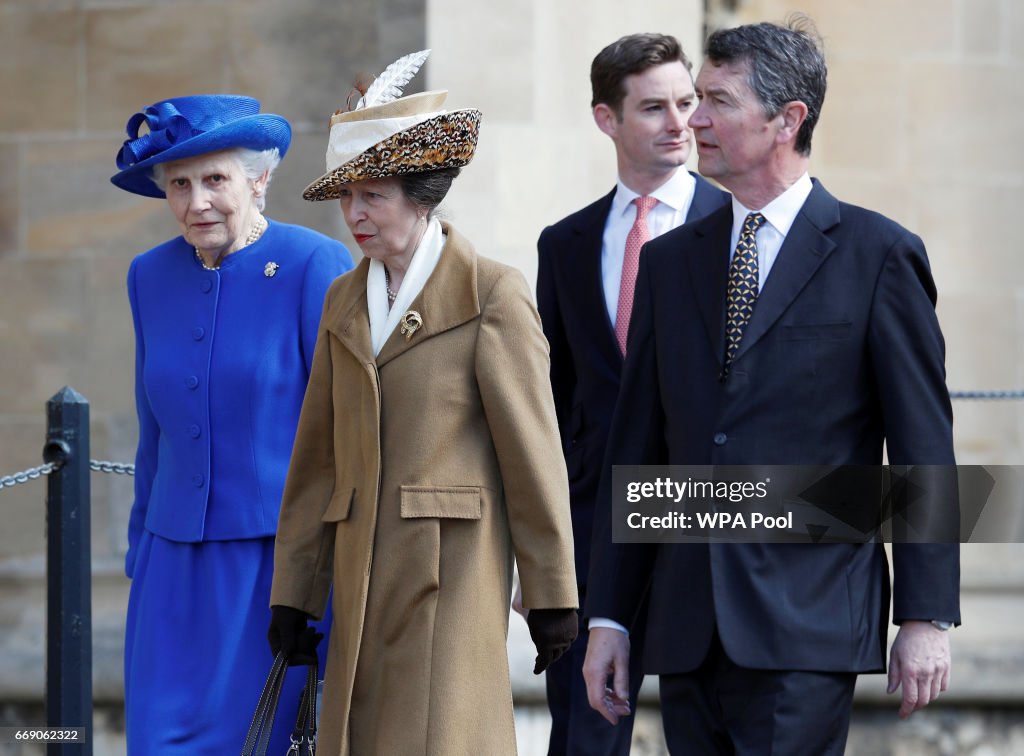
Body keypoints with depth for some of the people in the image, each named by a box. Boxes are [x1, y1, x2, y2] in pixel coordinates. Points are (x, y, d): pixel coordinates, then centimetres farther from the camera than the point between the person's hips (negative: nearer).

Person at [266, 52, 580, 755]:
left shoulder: (492, 295, -3)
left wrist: (553, 599, -5)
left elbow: (534, 455, -4)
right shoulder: (346, 302, 15)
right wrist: (294, 595, 14)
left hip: (453, 573, -6)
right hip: (367, 577, 6)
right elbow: (317, 459, 16)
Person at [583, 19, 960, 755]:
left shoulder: (879, 255, 0)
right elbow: (637, 448, 15)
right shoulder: (671, 261, 14)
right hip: (689, 634, 5)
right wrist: (608, 614, 11)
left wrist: (927, 617, -7)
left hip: (807, 631, -5)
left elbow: (924, 449, -2)